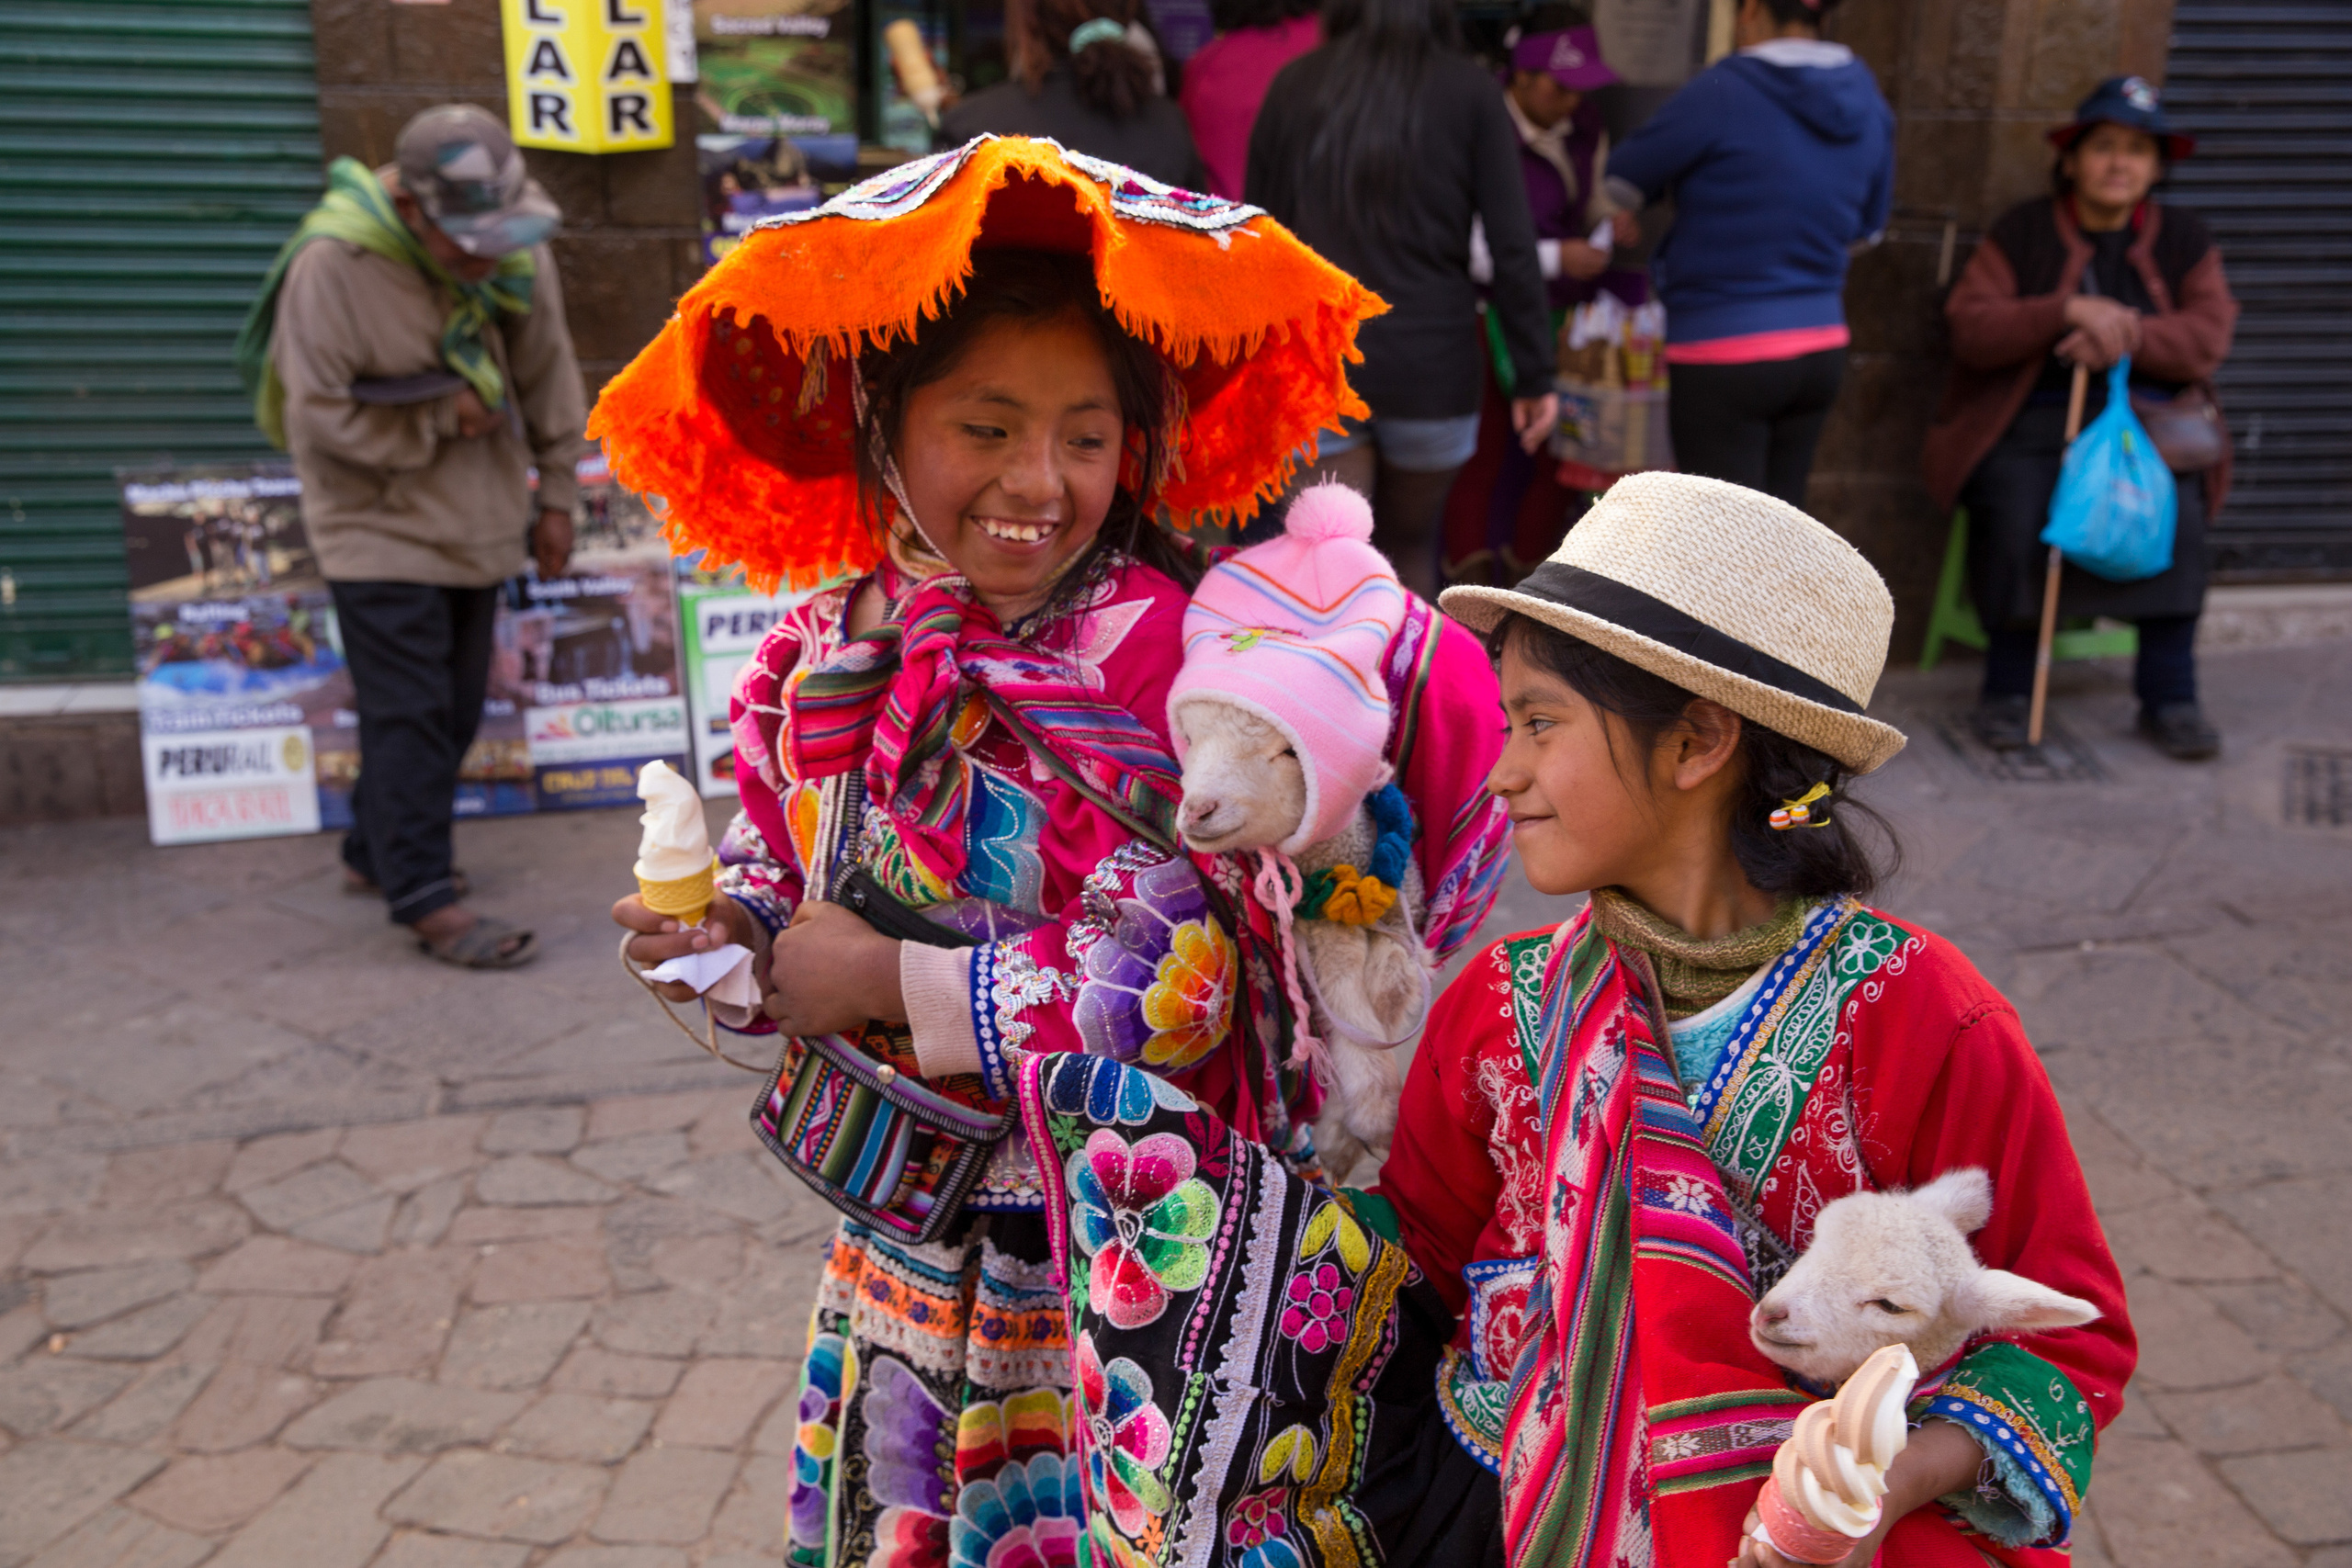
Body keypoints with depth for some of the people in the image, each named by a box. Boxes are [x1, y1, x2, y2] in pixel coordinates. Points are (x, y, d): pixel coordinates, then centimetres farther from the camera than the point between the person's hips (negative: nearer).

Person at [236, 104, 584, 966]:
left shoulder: (517, 252, -5)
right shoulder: (333, 264, -21)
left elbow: (548, 377, 7)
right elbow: (319, 415, -18)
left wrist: (556, 495, 10)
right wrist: (444, 417, -18)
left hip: (476, 522, 6)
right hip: (379, 524, -6)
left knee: (455, 708, 13)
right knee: (408, 713, -8)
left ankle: (378, 852, 30)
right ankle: (426, 899, -4)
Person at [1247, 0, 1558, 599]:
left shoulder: (1294, 85, 3)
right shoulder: (1468, 90, -2)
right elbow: (1512, 250, -6)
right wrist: (1535, 376, -1)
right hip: (1431, 368, 0)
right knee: (1410, 548, 22)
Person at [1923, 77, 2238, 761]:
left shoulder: (2183, 237, 14)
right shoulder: (2020, 232, 6)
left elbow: (2209, 336, 1)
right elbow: (1969, 331, -6)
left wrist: (2129, 337, -17)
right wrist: (2068, 311, -20)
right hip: (2031, 423, -2)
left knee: (2178, 517, -27)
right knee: (2016, 516, -32)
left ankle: (2169, 696, -13)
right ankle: (2008, 686, -12)